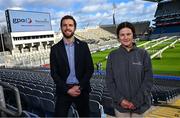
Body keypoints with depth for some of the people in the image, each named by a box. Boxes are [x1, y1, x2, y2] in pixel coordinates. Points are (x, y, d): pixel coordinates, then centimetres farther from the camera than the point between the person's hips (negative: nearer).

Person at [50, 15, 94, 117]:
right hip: (64, 91, 0)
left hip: (82, 89, 1)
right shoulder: (55, 49, -1)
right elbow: (54, 73, -3)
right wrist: (67, 89, -12)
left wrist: (79, 86, -12)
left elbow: (90, 69, -2)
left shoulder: (83, 46, 0)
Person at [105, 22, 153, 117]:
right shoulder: (112, 56, -3)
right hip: (120, 105, 0)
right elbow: (109, 81, -2)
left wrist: (136, 101, -11)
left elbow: (148, 80, -5)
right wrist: (120, 99, -11)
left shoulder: (143, 54, -5)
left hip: (139, 104, 0)